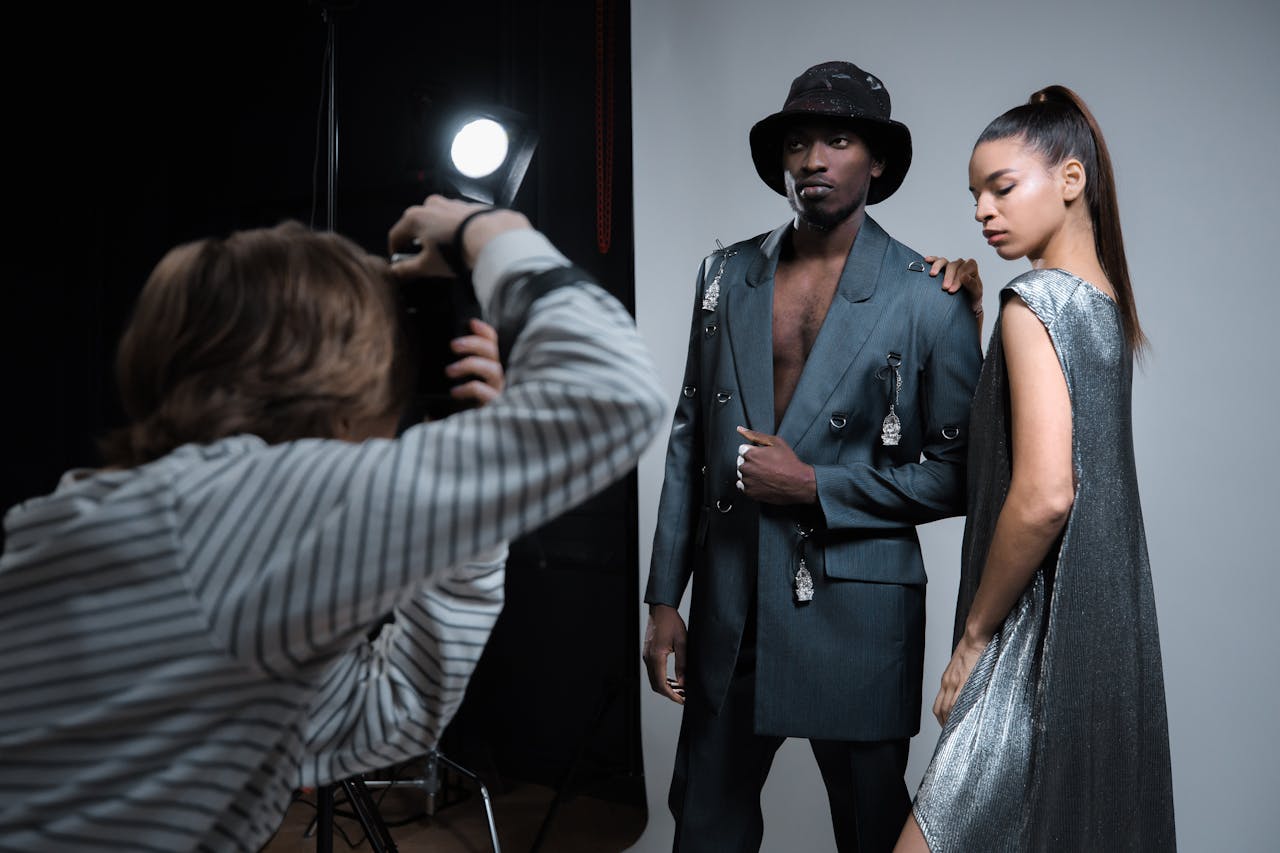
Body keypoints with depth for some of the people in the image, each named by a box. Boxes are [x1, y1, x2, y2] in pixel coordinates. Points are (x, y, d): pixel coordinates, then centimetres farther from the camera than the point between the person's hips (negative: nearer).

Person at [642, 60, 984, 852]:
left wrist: (812, 486, -14)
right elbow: (690, 440, 7)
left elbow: (958, 473, -5)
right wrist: (665, 599, 6)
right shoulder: (727, 275, 5)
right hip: (729, 607, 4)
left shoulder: (929, 299, -7)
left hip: (855, 616, -3)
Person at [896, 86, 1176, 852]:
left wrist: (975, 632, -13)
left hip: (1046, 637, -9)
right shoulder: (1105, 301, 12)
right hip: (1111, 626, 9)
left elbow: (1043, 496, -24)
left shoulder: (1037, 300, -15)